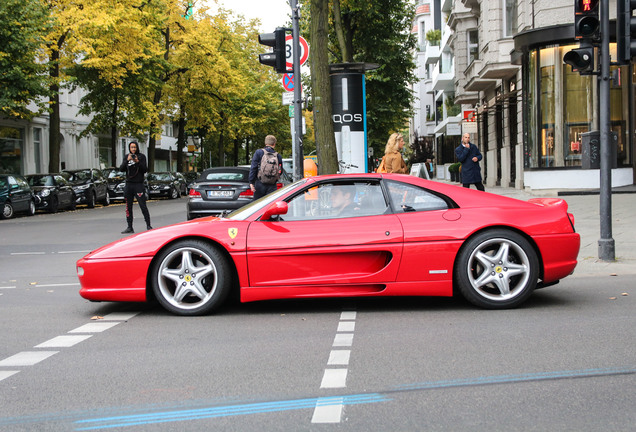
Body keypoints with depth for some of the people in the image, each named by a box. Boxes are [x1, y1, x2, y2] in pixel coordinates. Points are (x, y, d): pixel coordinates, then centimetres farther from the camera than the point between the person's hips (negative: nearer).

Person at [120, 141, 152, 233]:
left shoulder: (141, 156, 2)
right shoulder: (127, 157, 11)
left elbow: (145, 170, -5)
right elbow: (121, 169, 1)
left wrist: (138, 162, -18)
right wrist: (127, 160, -13)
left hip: (138, 184, -4)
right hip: (128, 184, 4)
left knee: (143, 206, -7)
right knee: (128, 207, 4)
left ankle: (148, 226, -2)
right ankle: (130, 228, 9)